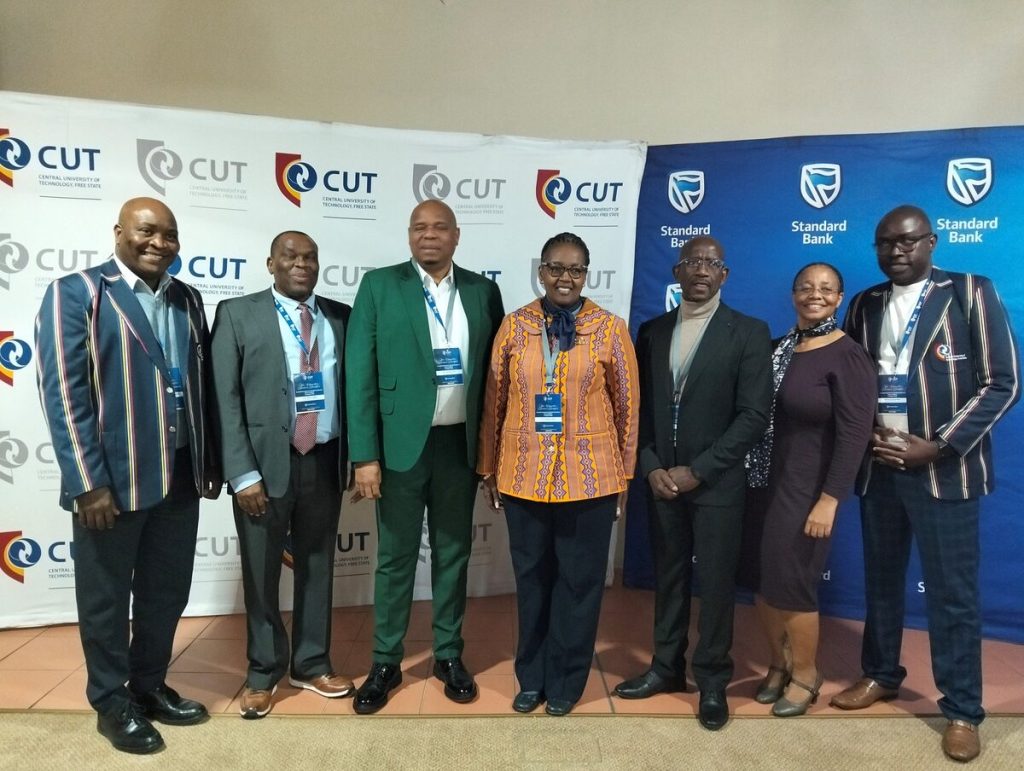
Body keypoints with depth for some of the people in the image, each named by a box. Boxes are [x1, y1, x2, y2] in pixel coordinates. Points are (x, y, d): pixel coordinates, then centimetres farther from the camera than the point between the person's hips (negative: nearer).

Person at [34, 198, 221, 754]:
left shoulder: (187, 300, 10)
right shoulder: (75, 293, -7)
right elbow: (64, 394, -13)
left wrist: (210, 462, 11)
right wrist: (88, 483, -17)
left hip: (180, 475, 6)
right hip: (112, 477, -5)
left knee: (167, 590, 17)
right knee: (106, 596, 12)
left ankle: (150, 685, 37)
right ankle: (112, 702, 31)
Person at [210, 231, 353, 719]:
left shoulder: (340, 317, 7)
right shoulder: (238, 314, -2)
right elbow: (225, 398, -7)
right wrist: (242, 472, -13)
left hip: (324, 462, 3)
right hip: (264, 463, -3)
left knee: (317, 567, 15)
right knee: (261, 573, 10)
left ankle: (311, 665, 33)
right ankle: (263, 674, 30)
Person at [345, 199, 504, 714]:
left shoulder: (483, 291, 5)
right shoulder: (380, 285, -2)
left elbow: (493, 369, 7)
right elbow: (360, 373, -6)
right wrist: (365, 455, -12)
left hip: (460, 444, 3)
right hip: (401, 443, -2)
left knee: (453, 552, 14)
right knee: (395, 556, 9)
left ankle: (448, 655, 31)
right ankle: (385, 662, 26)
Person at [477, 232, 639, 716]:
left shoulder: (610, 329, -3)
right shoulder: (514, 327, 2)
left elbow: (627, 405, 1)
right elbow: (494, 402, 5)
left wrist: (624, 475, 3)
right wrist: (489, 469, 6)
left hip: (589, 477, -1)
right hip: (523, 475, 2)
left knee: (578, 581, 10)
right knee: (531, 578, 14)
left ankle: (565, 681, 30)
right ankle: (532, 676, 33)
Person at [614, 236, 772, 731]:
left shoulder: (749, 333, -4)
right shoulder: (652, 332, 7)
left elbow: (754, 416, -10)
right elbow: (639, 408, 8)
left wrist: (698, 471, -14)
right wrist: (651, 468, -5)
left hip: (717, 483, -3)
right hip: (661, 480, 3)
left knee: (715, 583, 7)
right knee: (668, 577, 14)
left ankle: (713, 681, 24)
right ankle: (667, 667, 31)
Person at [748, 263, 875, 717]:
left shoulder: (848, 357, -11)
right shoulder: (780, 348, 7)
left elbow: (854, 434, -16)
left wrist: (830, 499, -19)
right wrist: (755, 479, 1)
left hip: (809, 487, -6)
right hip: (766, 481, 6)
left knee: (792, 583, 5)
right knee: (761, 579, 12)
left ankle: (805, 676, 29)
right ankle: (779, 664, 36)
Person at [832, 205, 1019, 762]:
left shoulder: (971, 294, -3)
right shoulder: (865, 305, 9)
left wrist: (938, 448, -14)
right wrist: (864, 433, -6)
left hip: (943, 469, -4)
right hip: (877, 466, 4)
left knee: (952, 593, 3)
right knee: (881, 581, 15)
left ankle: (962, 710, 19)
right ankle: (880, 675, 33)